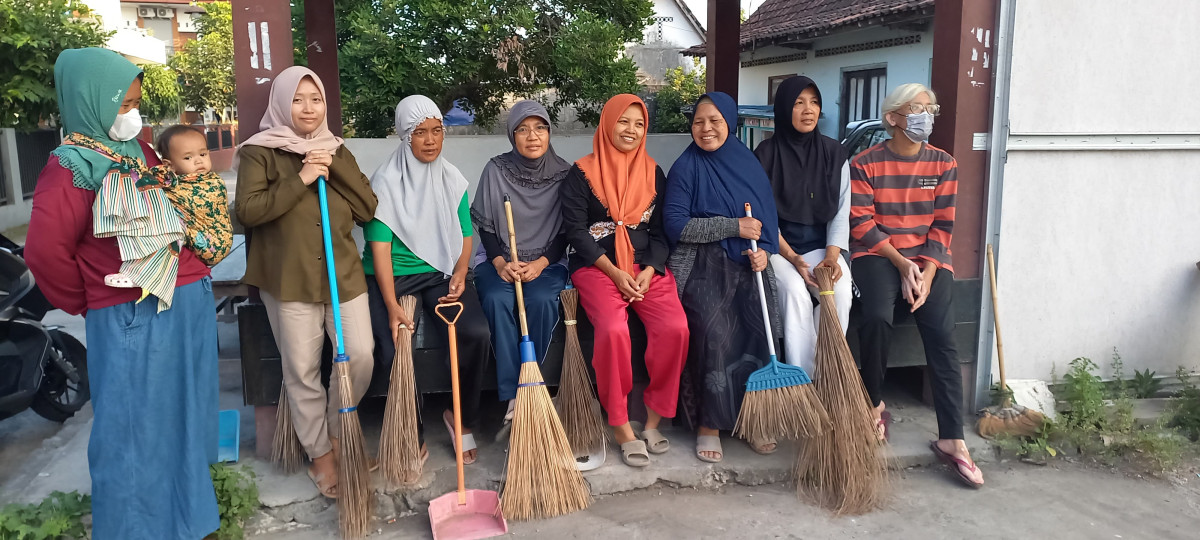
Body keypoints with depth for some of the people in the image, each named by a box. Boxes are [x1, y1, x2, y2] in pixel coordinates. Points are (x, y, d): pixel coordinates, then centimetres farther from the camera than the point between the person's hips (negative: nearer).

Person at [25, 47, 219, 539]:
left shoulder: (142, 153, 10)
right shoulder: (73, 166, -11)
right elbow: (46, 251, -15)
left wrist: (193, 272, 14)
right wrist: (88, 304, -2)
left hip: (190, 301, 7)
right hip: (132, 318, -7)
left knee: (183, 415, 19)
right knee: (136, 428, 5)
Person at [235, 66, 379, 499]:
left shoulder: (336, 151, 15)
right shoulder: (259, 152, 2)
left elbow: (368, 209, 6)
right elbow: (248, 210, -13)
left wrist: (335, 170, -6)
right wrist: (300, 180, -16)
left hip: (344, 274, 3)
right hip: (289, 280, -3)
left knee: (361, 356, -5)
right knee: (302, 370, 2)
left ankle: (336, 433, 21)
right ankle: (320, 454, 20)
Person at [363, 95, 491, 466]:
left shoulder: (453, 181, 8)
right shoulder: (385, 182, -6)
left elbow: (464, 236, 10)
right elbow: (380, 246, -12)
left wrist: (459, 274, -11)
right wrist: (392, 306, -23)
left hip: (442, 274, 3)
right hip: (393, 276, -3)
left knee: (477, 334, -23)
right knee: (397, 349, -26)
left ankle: (462, 419, 1)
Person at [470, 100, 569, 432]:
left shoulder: (564, 174, -2)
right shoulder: (495, 170, -3)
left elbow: (565, 232, 0)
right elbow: (484, 225, 0)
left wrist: (541, 264, -15)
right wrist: (500, 262, -16)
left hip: (546, 261, 0)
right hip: (499, 259, 0)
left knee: (541, 300, -32)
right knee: (496, 300, -31)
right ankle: (513, 396, -29)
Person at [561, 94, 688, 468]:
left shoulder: (654, 174, 13)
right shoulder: (582, 173, 3)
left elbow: (661, 230, 10)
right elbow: (576, 230, -4)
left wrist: (649, 271, -7)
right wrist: (614, 272, -13)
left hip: (647, 266, 3)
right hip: (597, 266, -3)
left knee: (675, 328, -25)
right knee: (613, 330, -32)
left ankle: (654, 419, -6)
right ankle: (621, 427, -15)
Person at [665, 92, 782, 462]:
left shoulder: (749, 163, 14)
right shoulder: (686, 167, 1)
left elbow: (767, 217, 15)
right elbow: (675, 224, -9)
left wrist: (764, 249, -5)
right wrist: (734, 227, -12)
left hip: (746, 263, 4)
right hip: (701, 263, -4)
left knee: (760, 325, -18)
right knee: (714, 329, -24)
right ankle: (708, 423, -9)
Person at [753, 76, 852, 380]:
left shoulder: (834, 154, 7)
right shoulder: (766, 154, -1)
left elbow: (841, 212, 4)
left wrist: (832, 255, -12)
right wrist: (791, 257, -16)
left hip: (822, 244, 2)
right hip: (779, 244, -2)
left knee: (840, 290, -28)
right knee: (795, 292, -31)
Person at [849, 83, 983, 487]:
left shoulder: (943, 164, 8)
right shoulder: (866, 163, 0)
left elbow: (942, 227, 4)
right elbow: (861, 223, -6)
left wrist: (926, 273, -10)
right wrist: (901, 264, -14)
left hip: (928, 257, 2)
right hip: (877, 254, -2)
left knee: (941, 335, -17)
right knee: (877, 318, -30)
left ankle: (951, 440, -15)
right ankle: (873, 404, -6)